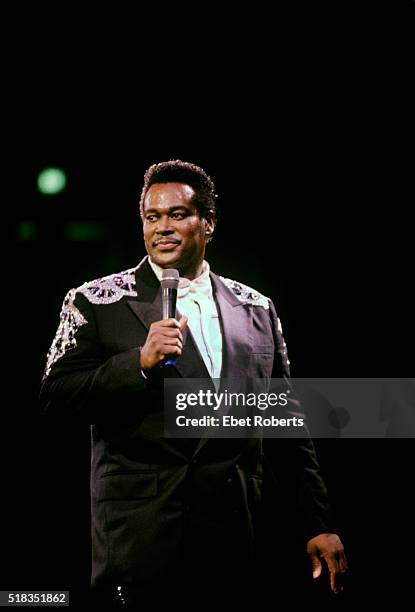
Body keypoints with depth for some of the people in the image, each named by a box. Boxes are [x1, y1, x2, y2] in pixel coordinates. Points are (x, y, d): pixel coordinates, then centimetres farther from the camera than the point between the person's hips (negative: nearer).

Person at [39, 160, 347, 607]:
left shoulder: (257, 310, 13)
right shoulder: (97, 303, 4)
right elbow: (54, 396, -5)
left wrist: (318, 523, 11)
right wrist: (140, 363, -17)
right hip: (143, 535, -3)